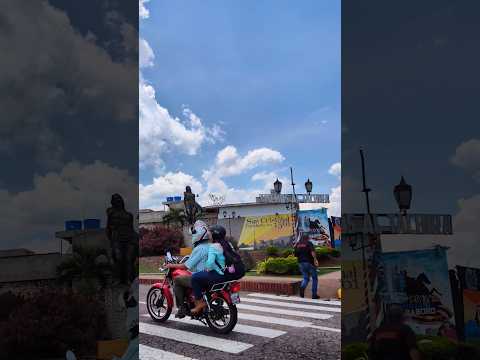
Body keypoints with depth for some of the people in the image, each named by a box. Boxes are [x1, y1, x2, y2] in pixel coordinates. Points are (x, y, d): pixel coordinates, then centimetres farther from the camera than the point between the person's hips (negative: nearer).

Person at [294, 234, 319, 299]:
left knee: (306, 278, 12)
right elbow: (312, 251, -20)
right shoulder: (309, 243, -3)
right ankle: (314, 295, 9)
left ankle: (302, 287, -20)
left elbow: (296, 255, 14)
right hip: (309, 262, -4)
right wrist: (315, 259, -23)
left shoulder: (297, 244, 11)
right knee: (314, 278, 10)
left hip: (301, 263, 4)